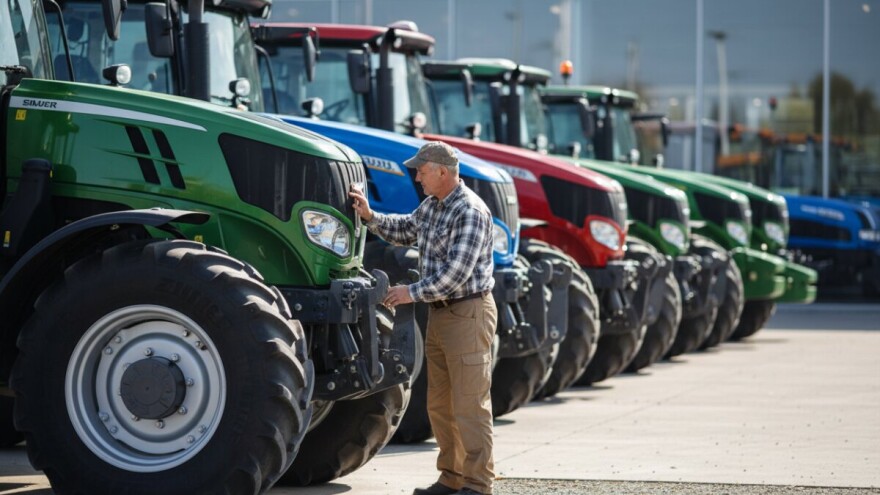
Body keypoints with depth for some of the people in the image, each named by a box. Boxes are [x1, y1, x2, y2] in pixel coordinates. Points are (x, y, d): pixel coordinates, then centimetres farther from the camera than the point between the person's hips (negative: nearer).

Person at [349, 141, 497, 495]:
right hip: (440, 313, 10)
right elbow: (405, 231, 28)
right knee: (440, 404, 13)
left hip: (468, 313, -9)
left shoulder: (471, 212, -18)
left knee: (469, 405, -7)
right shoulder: (432, 205, 10)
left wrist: (413, 293, -16)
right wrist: (370, 217, 12)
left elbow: (457, 273, -23)